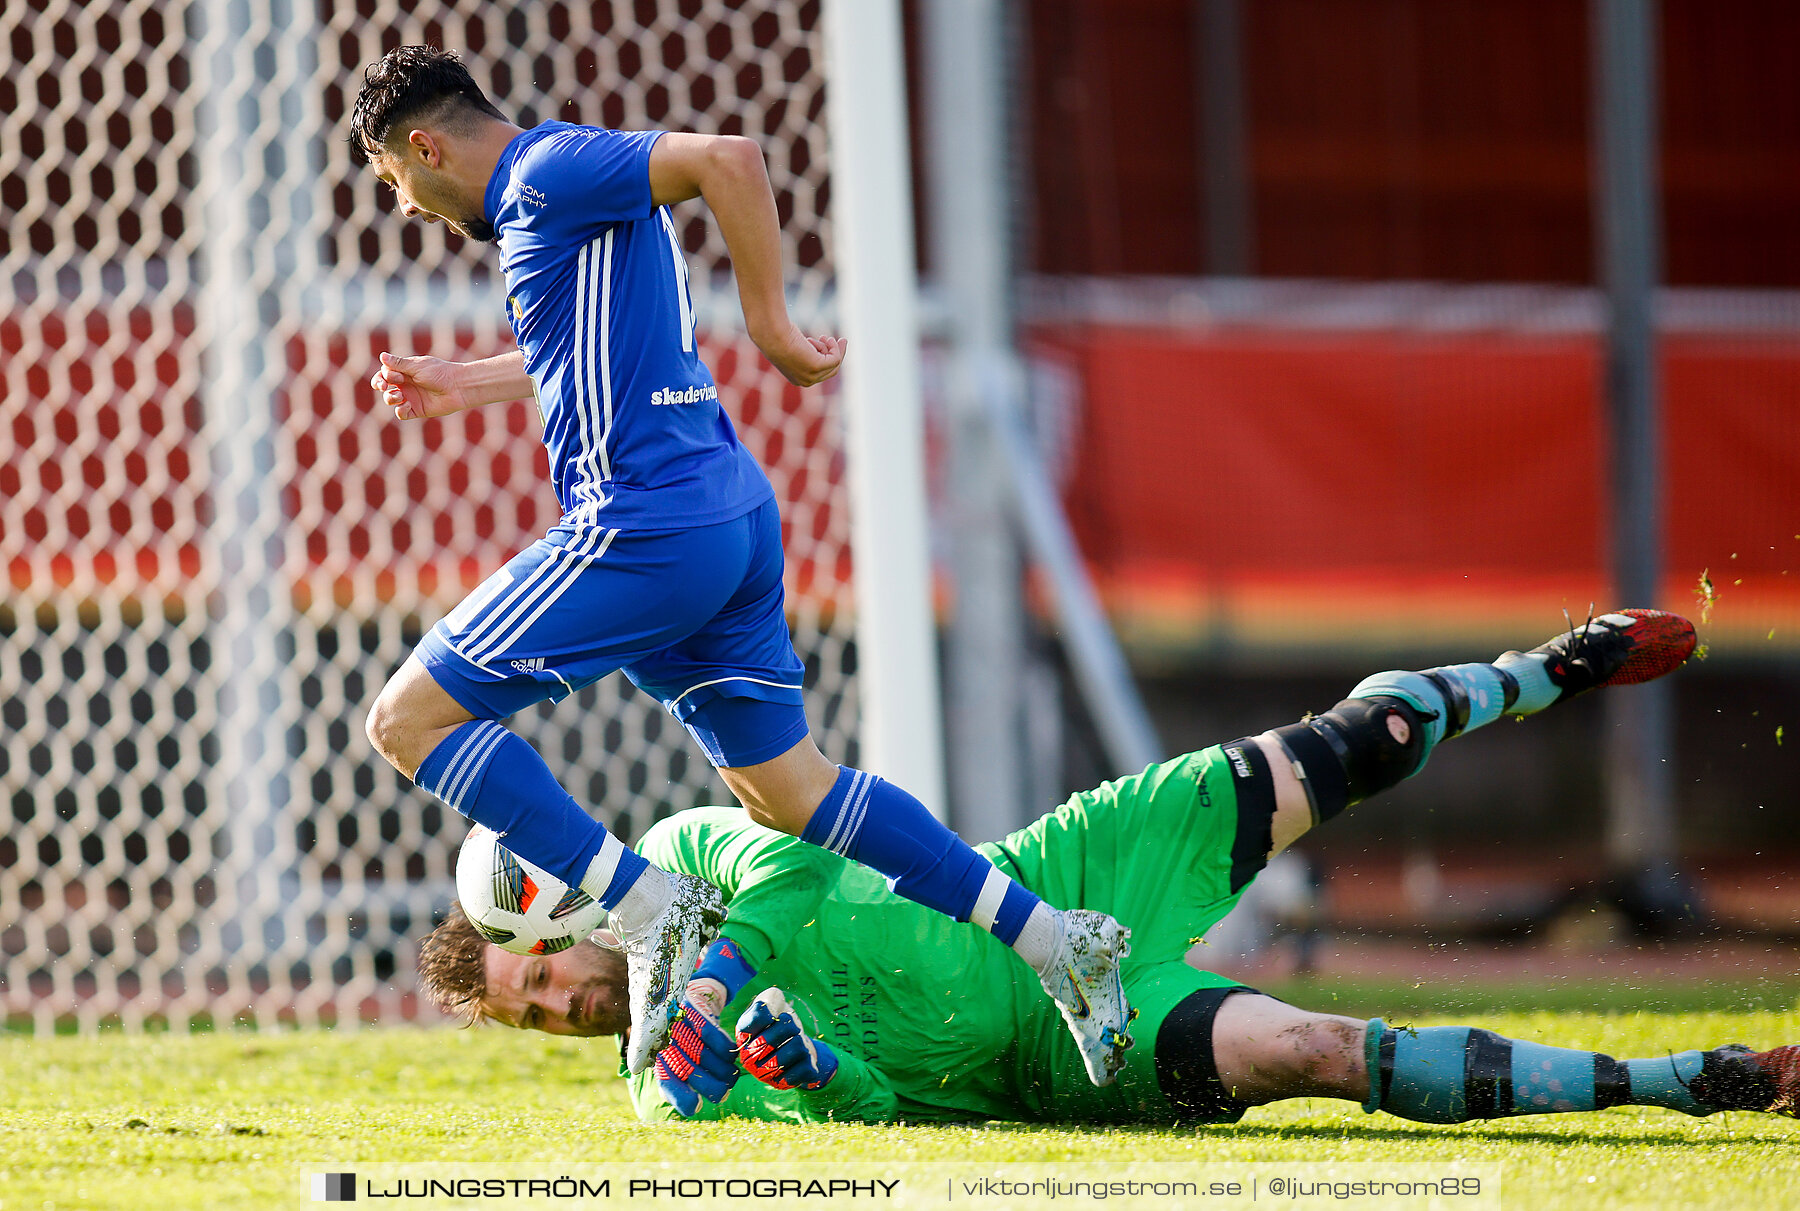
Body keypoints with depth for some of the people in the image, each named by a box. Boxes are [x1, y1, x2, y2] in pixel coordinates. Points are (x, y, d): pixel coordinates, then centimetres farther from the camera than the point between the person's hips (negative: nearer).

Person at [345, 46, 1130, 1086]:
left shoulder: (549, 172, -10)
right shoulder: (555, 190, 21)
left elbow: (728, 158, -24)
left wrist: (770, 325, -19)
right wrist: (463, 384, 42)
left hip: (645, 529, -10)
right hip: (731, 513, 10)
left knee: (411, 718, -4)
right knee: (791, 788, 12)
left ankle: (651, 910, -11)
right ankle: (1056, 940, 7)